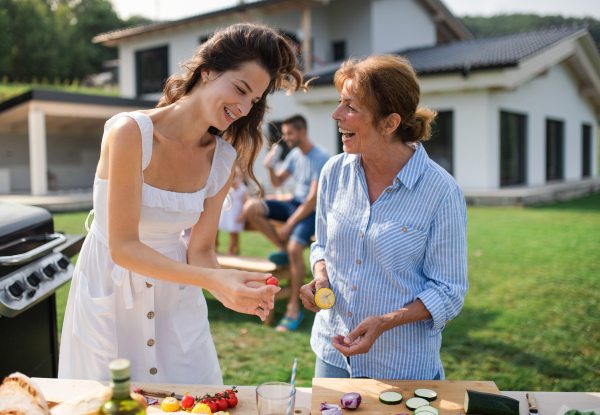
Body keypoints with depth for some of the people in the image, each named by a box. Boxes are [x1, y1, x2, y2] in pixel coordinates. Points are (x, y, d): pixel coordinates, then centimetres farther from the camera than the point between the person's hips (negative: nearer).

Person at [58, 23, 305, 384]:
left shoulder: (224, 160, -6)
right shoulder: (130, 131, -23)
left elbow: (200, 249, -4)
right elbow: (123, 247, -24)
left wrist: (229, 291, -25)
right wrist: (214, 279, -34)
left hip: (176, 298, 4)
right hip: (109, 291, -4)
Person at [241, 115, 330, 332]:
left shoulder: (321, 158, -16)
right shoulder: (294, 154, 8)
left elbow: (313, 199, -21)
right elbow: (277, 182, 16)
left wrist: (290, 224, -20)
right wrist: (270, 167, -7)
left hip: (312, 210, -7)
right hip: (295, 203, 8)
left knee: (295, 248, -31)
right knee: (251, 207, -13)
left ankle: (294, 308, -17)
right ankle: (282, 249, -1)